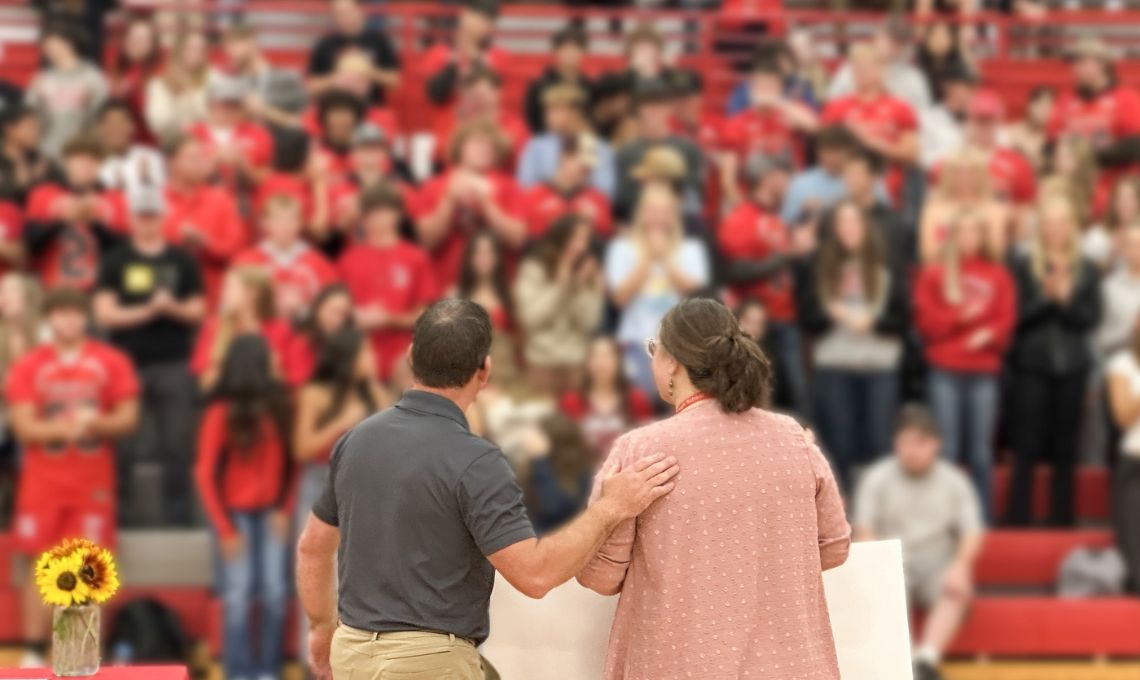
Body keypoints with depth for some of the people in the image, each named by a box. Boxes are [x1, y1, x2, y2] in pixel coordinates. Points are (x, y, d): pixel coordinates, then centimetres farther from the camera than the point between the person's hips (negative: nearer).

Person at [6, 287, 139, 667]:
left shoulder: (111, 362, 4)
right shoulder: (28, 366, 2)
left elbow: (128, 419, 3)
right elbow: (23, 426, -4)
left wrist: (96, 423, -16)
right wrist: (64, 427, -21)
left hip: (93, 481, 0)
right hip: (44, 480, 0)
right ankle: (34, 655, 7)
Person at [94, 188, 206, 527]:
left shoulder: (182, 261, 10)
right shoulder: (115, 262, 6)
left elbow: (198, 312, 9)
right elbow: (104, 313, -1)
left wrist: (173, 307, -11)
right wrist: (146, 311, -13)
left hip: (174, 367, 1)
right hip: (129, 364, -1)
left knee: (178, 447, 0)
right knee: (127, 450, -1)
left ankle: (178, 517, 5)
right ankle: (129, 514, 5)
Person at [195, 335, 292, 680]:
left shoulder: (277, 406, 0)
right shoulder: (222, 412, -11)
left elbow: (289, 461, 7)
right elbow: (205, 473, -8)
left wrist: (285, 509, -2)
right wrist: (225, 529, -9)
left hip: (270, 513, 4)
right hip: (235, 513, -4)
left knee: (274, 593, -1)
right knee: (238, 595, -5)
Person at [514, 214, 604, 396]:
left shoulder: (589, 271, 9)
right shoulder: (533, 269, -1)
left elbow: (588, 322, 0)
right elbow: (532, 317, -11)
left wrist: (582, 287, -11)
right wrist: (560, 284, -12)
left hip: (577, 363, 3)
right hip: (542, 362, -3)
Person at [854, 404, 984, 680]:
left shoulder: (954, 481, 7)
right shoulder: (877, 479, 3)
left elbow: (972, 534, 2)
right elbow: (864, 533, -2)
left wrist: (960, 565, -20)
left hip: (937, 564, 1)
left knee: (959, 592, -33)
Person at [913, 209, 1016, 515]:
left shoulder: (998, 275, 10)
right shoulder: (933, 274, 7)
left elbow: (1007, 318, 5)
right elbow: (926, 320, 0)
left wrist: (989, 334, -14)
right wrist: (960, 317, -13)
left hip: (984, 370, 1)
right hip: (945, 371, -1)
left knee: (981, 449, 1)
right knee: (947, 446, -5)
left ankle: (980, 515, 5)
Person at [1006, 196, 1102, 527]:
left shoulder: (1087, 271, 7)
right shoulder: (1024, 267, 1)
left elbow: (1091, 319, 2)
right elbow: (1017, 316, -4)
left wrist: (1066, 298, -13)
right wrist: (1047, 298, -17)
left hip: (1072, 366, 2)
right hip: (1031, 366, -2)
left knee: (1065, 449, 6)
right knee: (1026, 448, -3)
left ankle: (1063, 521, 12)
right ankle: (1018, 520, 1)